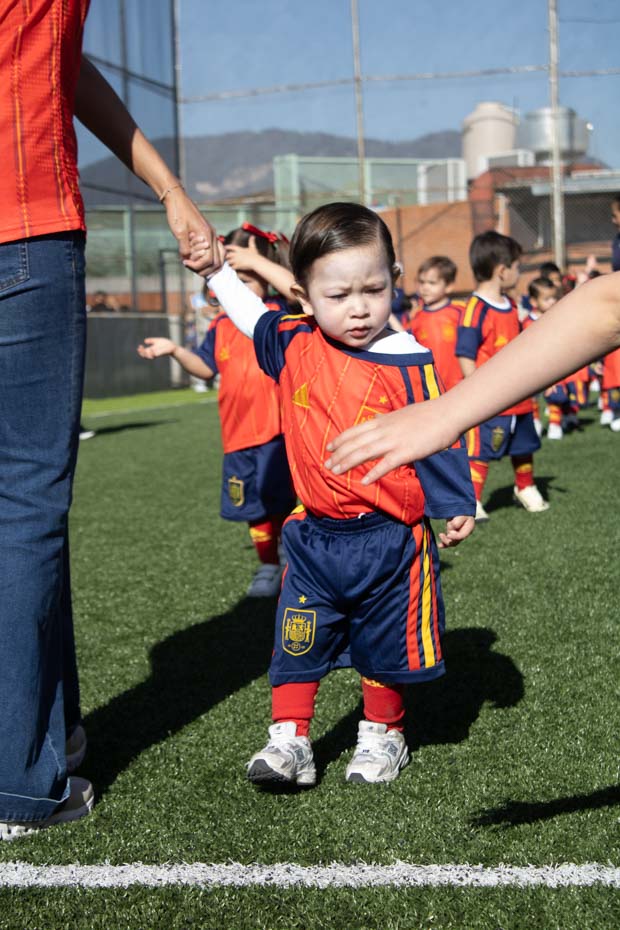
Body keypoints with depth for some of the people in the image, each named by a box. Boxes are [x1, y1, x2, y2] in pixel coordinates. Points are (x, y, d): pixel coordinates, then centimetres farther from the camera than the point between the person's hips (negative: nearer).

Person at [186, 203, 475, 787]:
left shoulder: (407, 363, -12)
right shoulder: (293, 344, -2)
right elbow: (250, 314, 19)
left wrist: (455, 507, -9)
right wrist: (216, 271, 15)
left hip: (390, 539, -2)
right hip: (314, 535, 3)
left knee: (386, 647, 13)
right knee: (297, 641, 4)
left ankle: (382, 733, 32)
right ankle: (289, 739, 14)